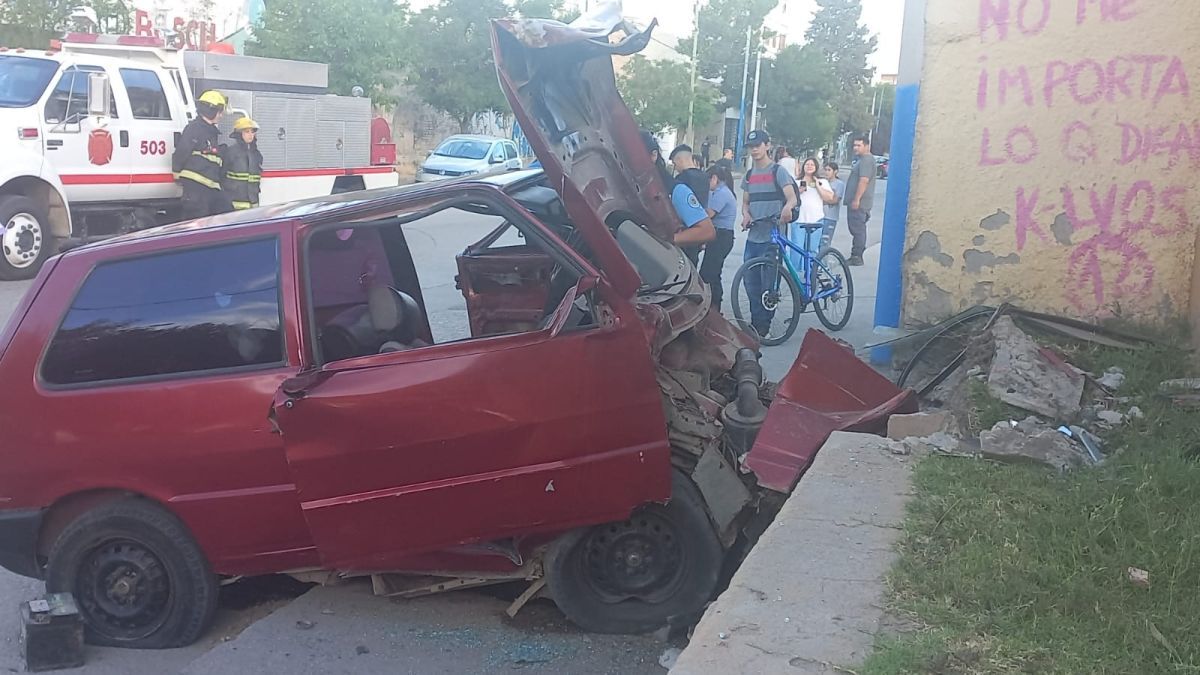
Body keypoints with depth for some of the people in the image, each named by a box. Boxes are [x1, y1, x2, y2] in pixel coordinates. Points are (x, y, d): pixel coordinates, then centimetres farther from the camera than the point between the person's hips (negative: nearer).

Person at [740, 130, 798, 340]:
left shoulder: (778, 171, -4)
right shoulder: (749, 175, 15)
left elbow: (792, 198, -15)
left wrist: (787, 208, -39)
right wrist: (746, 214, -3)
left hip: (773, 236, -6)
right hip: (753, 236, 6)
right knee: (751, 282, 9)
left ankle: (764, 324, 6)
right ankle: (755, 321, 21)